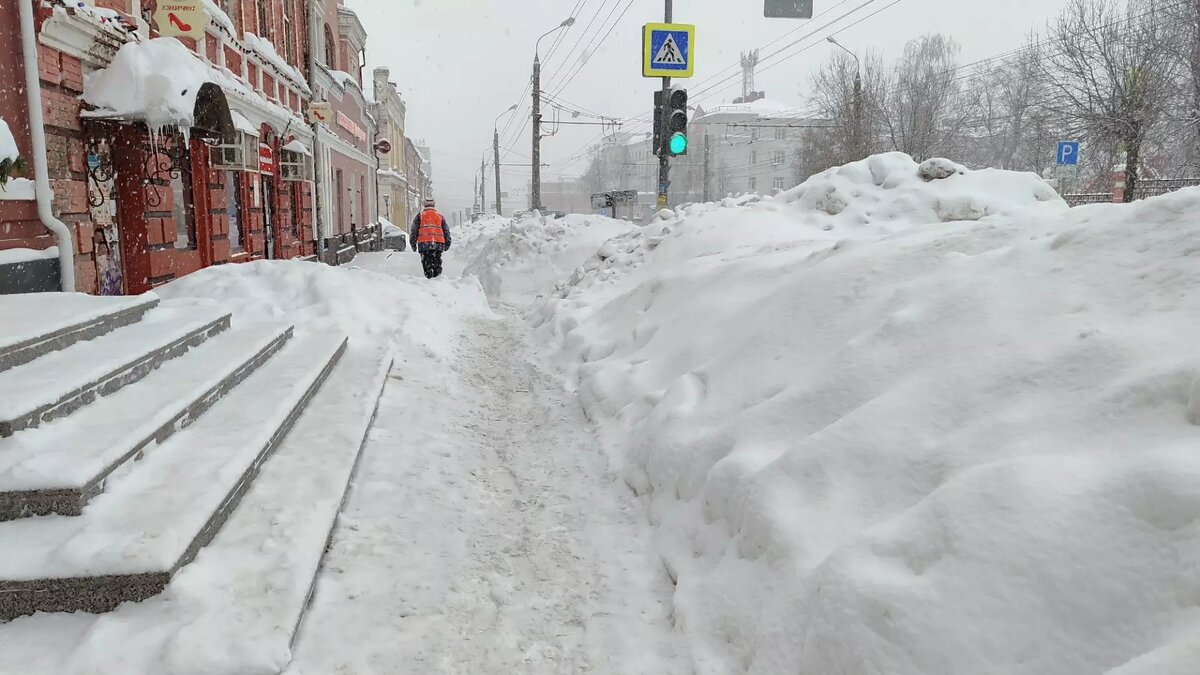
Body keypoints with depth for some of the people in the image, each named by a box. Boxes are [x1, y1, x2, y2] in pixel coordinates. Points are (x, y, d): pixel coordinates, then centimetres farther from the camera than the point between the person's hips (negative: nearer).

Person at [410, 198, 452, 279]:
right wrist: (447, 243, 23)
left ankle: (429, 277, -8)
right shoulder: (440, 216, 17)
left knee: (426, 262, 2)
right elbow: (446, 230, 18)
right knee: (437, 261, 10)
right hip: (438, 243, 2)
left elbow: (414, 230, 9)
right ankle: (437, 275, 4)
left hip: (424, 243, -2)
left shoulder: (420, 216, 11)